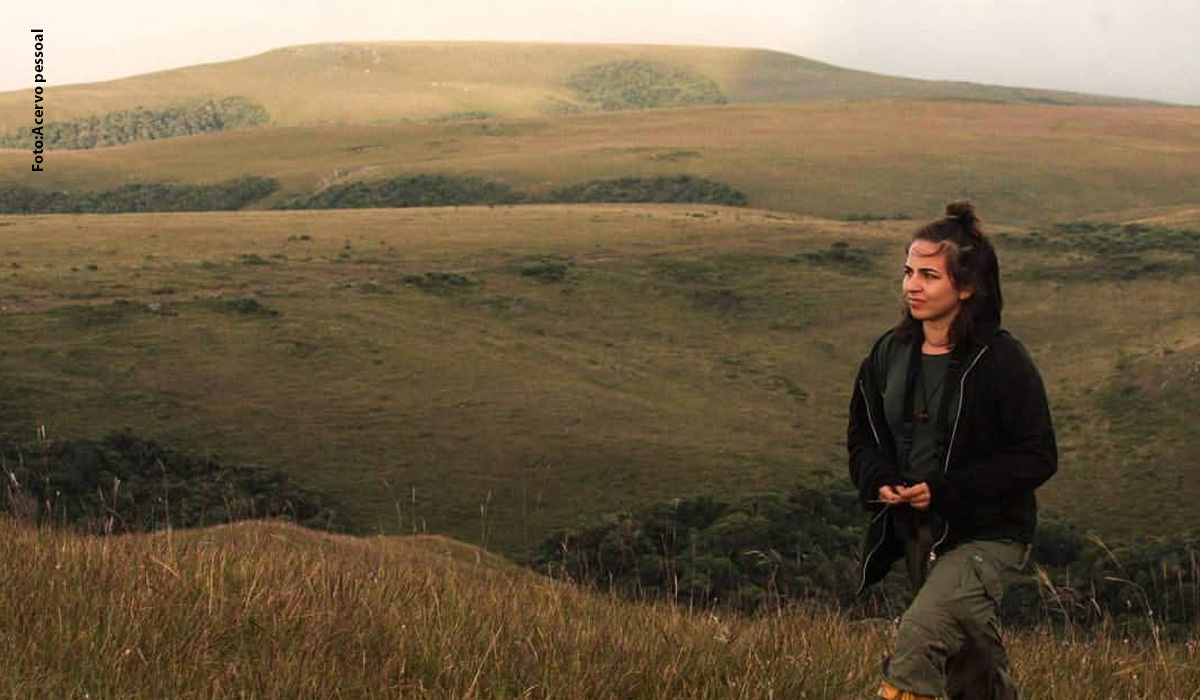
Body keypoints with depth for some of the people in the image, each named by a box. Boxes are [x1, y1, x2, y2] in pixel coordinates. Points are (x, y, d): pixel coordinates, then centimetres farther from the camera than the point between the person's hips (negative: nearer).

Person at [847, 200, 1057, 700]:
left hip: (986, 536, -7)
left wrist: (945, 489, -22)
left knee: (917, 638, -27)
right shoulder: (890, 353, 3)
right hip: (915, 534, 7)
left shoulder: (1001, 361, -15)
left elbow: (1037, 457, -14)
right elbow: (862, 437, 14)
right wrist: (880, 481, -9)